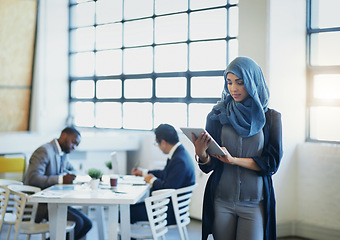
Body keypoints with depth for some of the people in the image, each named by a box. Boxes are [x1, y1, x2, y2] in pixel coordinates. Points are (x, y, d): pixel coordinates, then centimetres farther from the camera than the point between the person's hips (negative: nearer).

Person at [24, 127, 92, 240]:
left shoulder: (62, 154, 13)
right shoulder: (44, 151, -15)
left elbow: (72, 169, 31)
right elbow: (34, 178, -27)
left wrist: (68, 176, 6)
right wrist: (61, 179, -32)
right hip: (38, 204, -9)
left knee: (87, 224, -2)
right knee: (76, 222, -24)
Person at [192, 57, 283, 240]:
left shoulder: (271, 118, 0)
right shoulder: (217, 115, 3)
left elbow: (272, 163, -6)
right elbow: (209, 165, 0)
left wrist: (234, 160, -18)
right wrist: (201, 154, -23)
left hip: (254, 202, -1)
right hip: (221, 202, 1)